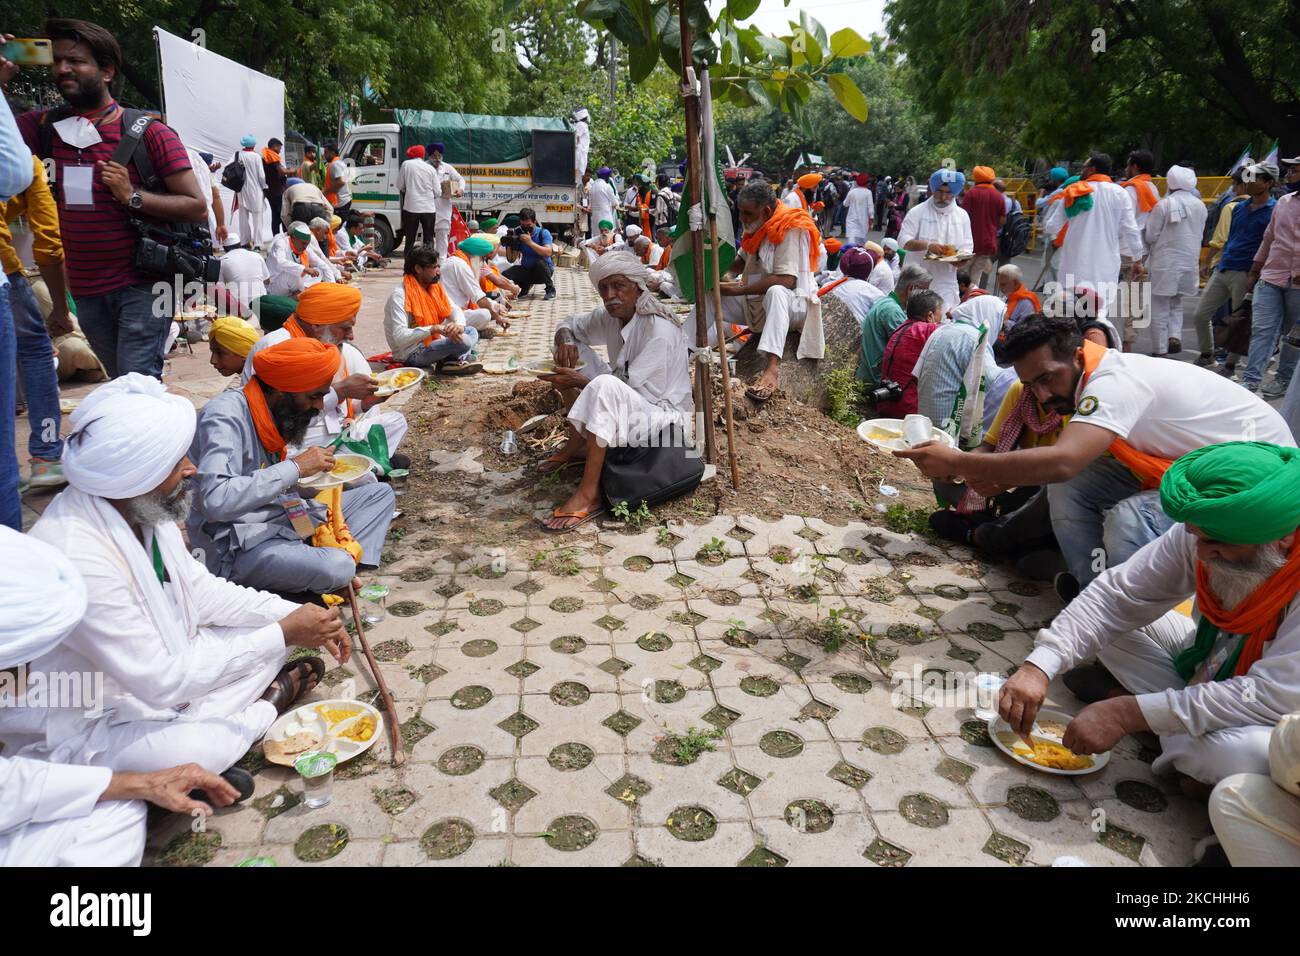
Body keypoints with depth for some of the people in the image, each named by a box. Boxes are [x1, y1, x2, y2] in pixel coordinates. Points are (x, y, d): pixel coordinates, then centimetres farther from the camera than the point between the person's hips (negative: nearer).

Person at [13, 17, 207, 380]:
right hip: (85, 291, 6)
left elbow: (197, 208, -10)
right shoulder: (46, 126, 9)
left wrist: (133, 196, -19)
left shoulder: (148, 132, -7)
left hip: (141, 285, -5)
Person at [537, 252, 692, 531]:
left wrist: (581, 381, -26)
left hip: (664, 416, -9)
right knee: (573, 351, 7)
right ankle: (577, 445, 10)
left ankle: (589, 494, -33)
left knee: (604, 386, -38)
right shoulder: (611, 316, 0)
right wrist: (565, 339, -10)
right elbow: (571, 324, 13)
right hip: (624, 405, 9)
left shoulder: (659, 328, -23)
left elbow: (634, 388, -25)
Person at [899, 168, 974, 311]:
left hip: (946, 282, 3)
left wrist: (962, 258, -12)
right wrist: (927, 245, -23)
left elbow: (967, 246, 11)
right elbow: (903, 241, -7)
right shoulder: (917, 212, -1)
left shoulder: (962, 215, 11)